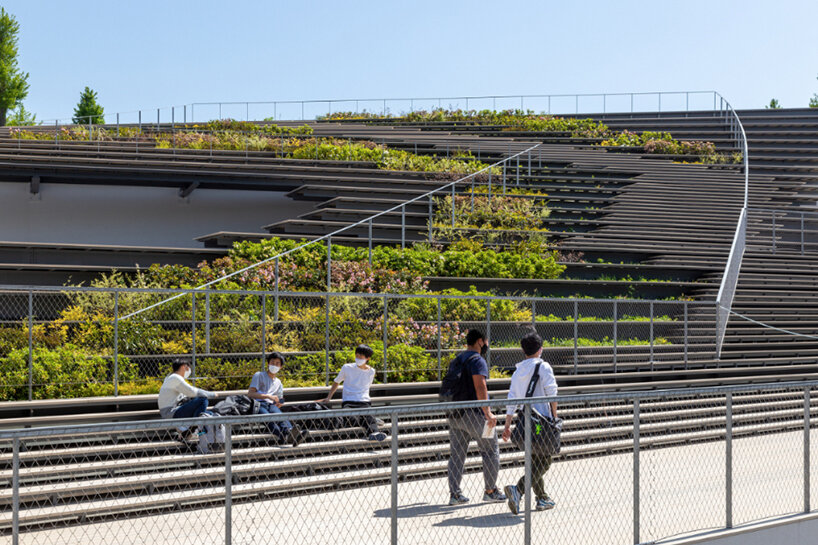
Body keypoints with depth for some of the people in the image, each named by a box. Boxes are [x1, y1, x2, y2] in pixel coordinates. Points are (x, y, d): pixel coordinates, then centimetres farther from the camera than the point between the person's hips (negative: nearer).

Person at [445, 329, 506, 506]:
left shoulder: (455, 361, 17)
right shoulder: (477, 360, -9)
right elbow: (480, 387, -20)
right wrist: (487, 413, -25)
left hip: (454, 414, 8)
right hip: (473, 412, -8)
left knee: (456, 454, 8)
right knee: (491, 451, 5)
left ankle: (454, 493, 1)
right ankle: (490, 491, 9)